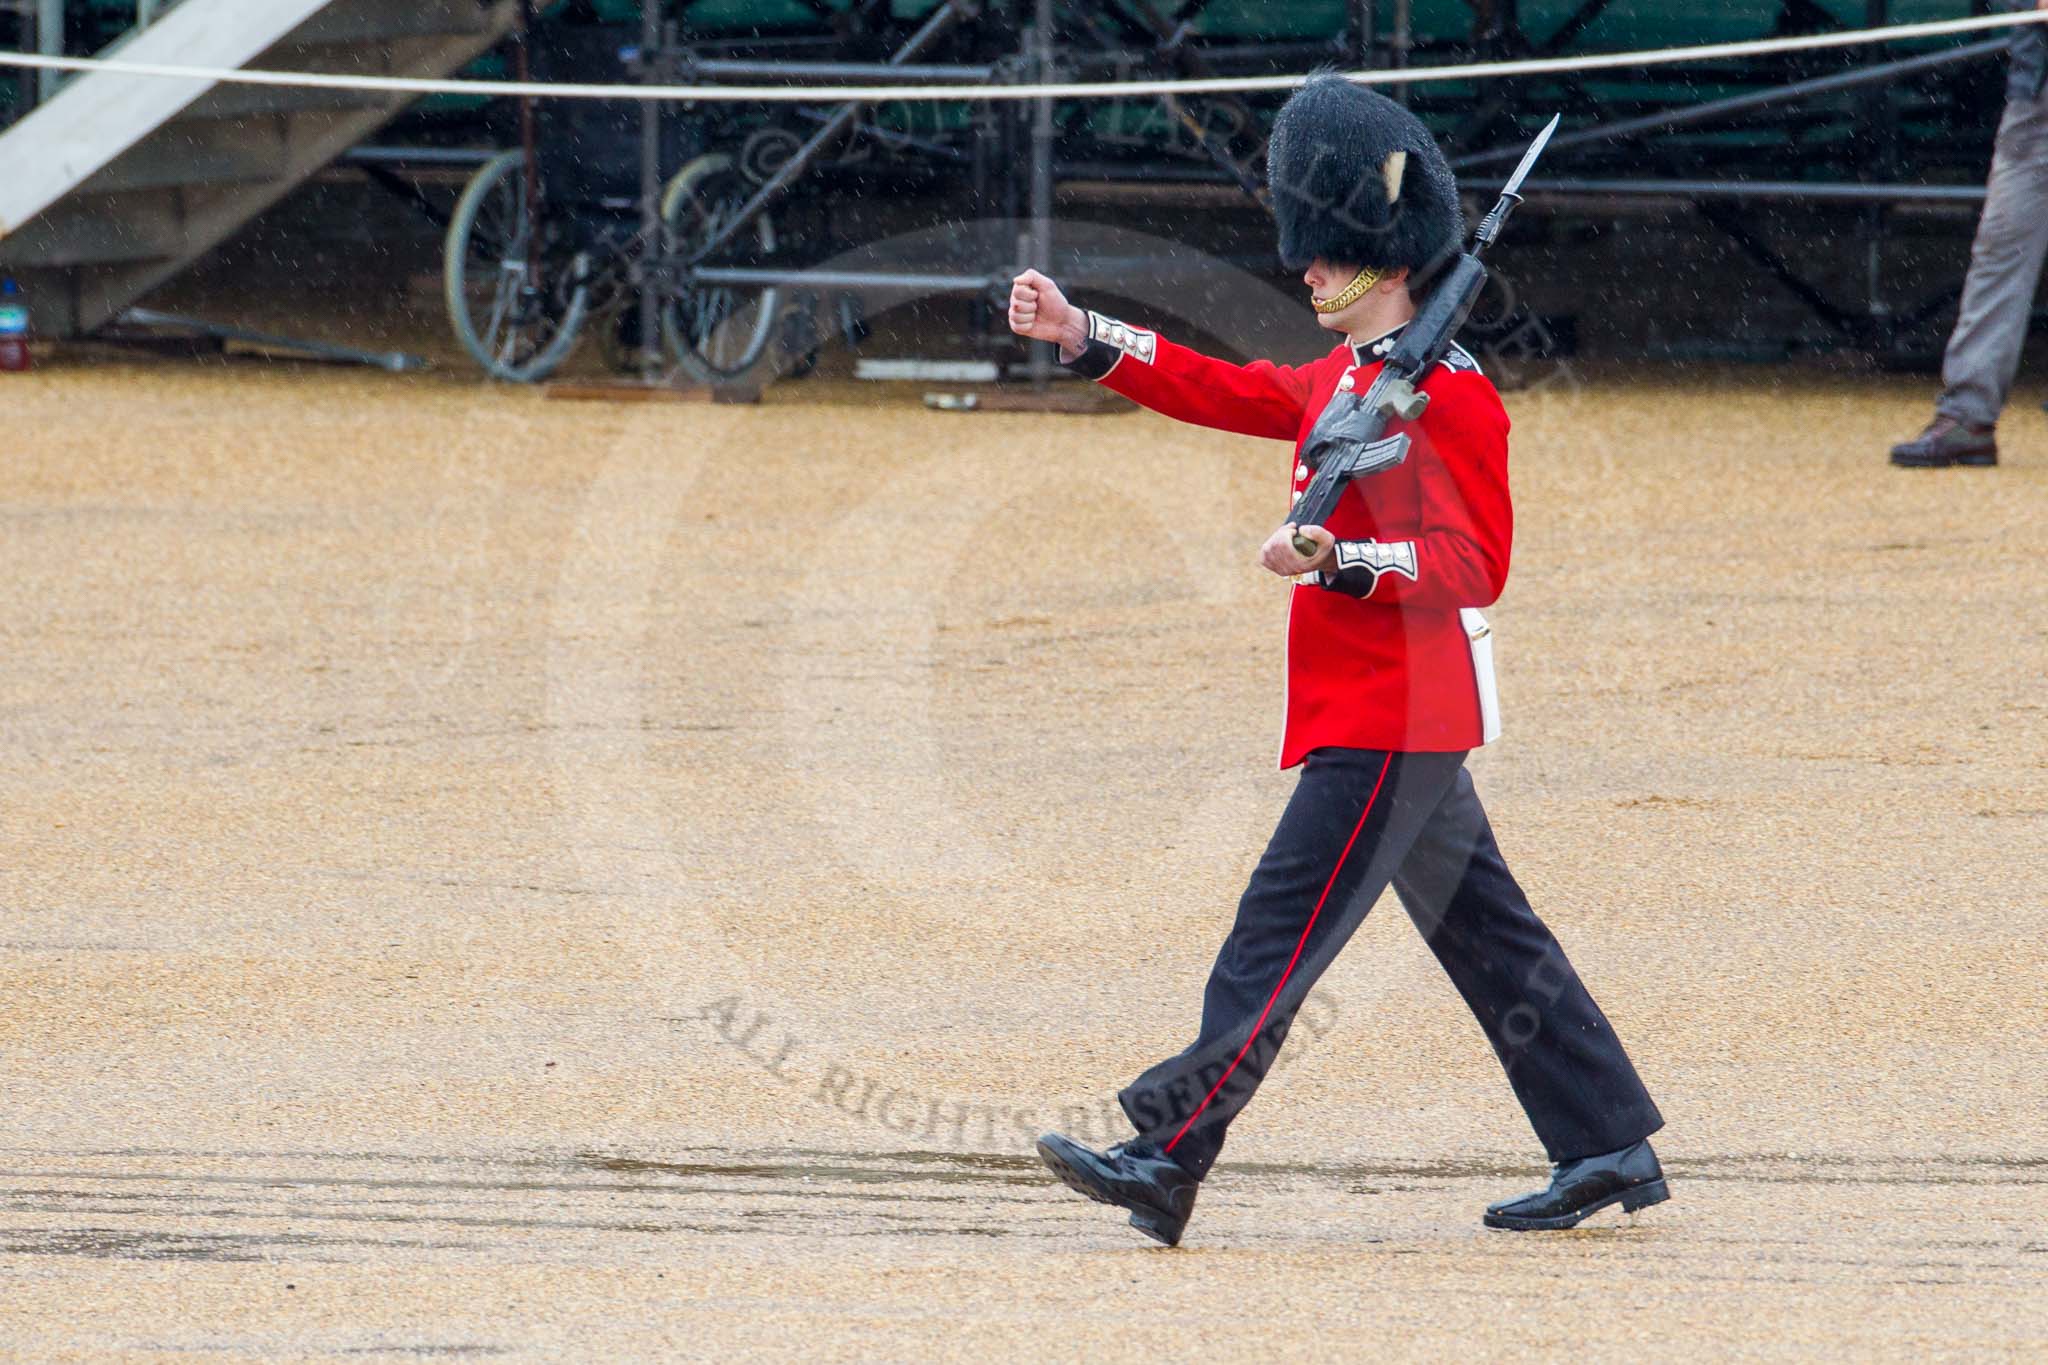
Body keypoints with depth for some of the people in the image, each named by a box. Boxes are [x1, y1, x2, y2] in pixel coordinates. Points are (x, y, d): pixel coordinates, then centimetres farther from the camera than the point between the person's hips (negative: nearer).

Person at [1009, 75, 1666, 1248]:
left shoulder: (1448, 392, -14)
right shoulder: (1338, 380, 15)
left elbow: (1477, 566, -18)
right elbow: (1221, 391, 16)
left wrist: (1339, 560, -28)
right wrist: (1079, 335, 9)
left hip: (1394, 720, -10)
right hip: (1395, 713, 10)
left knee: (1279, 938, -12)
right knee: (1491, 938, 13)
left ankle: (1166, 1161, -15)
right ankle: (1610, 1150, 18)